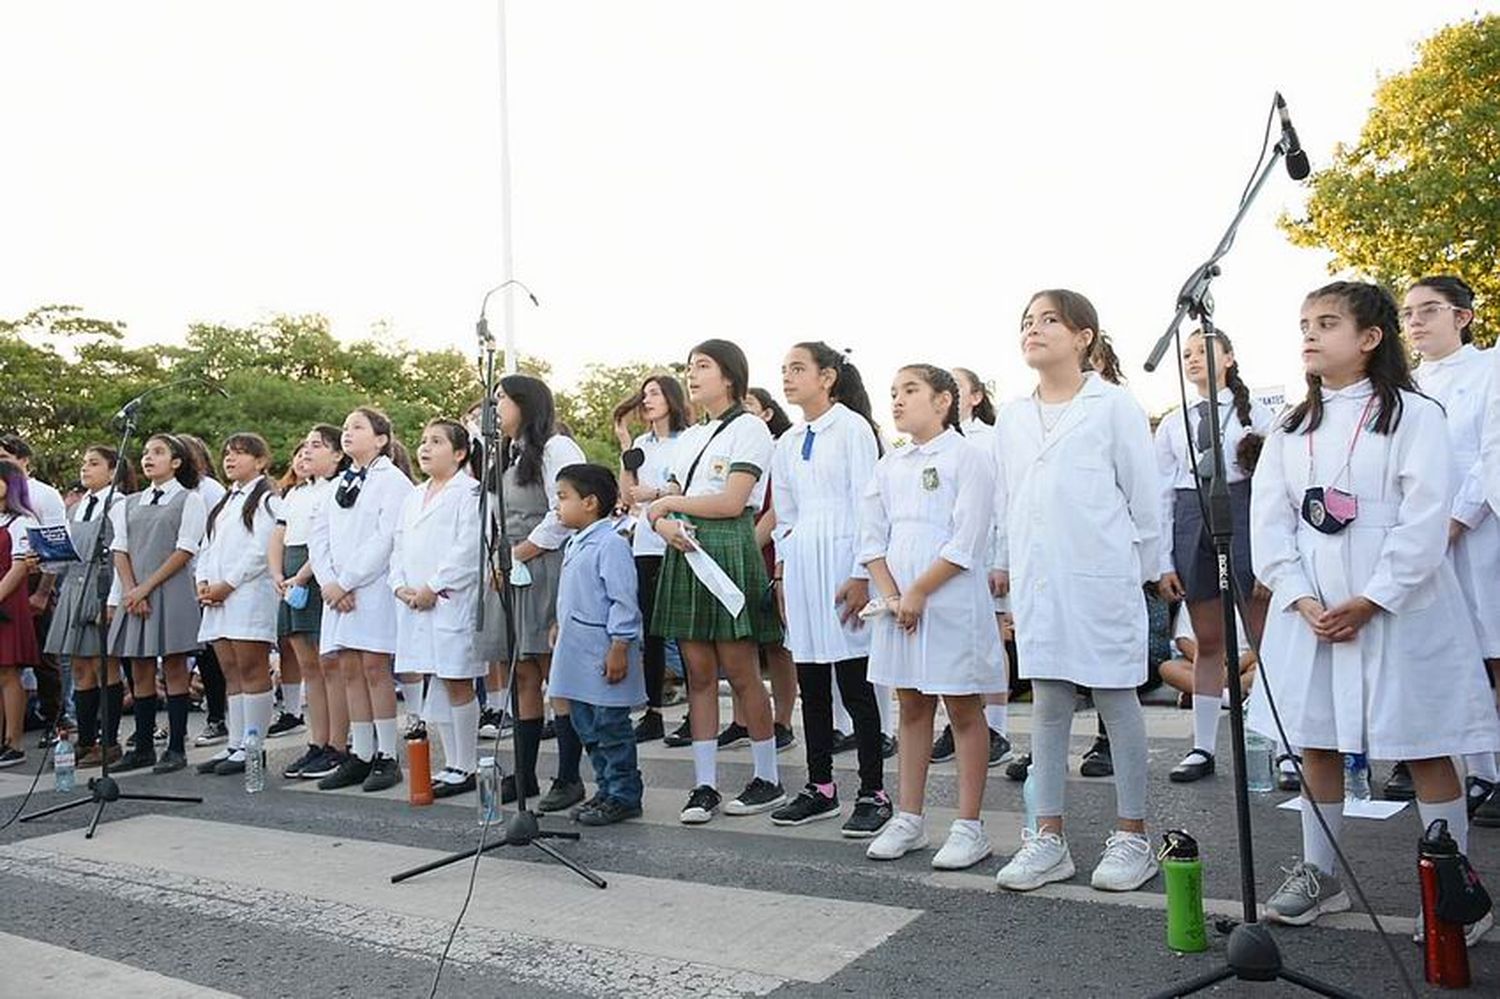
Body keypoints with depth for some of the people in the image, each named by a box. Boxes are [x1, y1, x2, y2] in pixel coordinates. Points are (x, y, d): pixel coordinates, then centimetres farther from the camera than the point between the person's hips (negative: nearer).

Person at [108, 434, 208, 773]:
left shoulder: (189, 500, 2)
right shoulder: (130, 504, 17)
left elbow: (185, 550, -6)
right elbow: (120, 549, 10)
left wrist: (147, 586, -11)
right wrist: (130, 590, -5)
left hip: (173, 592, -5)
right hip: (134, 596, 5)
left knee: (174, 670, -2)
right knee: (140, 672, 6)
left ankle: (176, 748, 2)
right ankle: (143, 748, 13)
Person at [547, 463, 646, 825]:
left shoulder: (610, 544, -16)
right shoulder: (574, 545, 15)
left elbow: (623, 601, -19)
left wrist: (619, 648, -21)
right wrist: (558, 628, 23)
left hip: (602, 655, -10)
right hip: (577, 654, 10)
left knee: (611, 729, -1)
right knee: (587, 728, 15)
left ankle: (624, 796, 10)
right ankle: (607, 789, 26)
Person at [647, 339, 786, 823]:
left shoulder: (749, 429, -2)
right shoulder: (689, 438, 19)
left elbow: (732, 502, -13)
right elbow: (663, 502, 15)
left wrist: (672, 503, -3)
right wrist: (663, 523, -8)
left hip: (728, 550, -7)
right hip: (685, 552, 7)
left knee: (741, 673, -1)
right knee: (699, 674, 6)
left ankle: (768, 779, 12)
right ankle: (704, 784, 12)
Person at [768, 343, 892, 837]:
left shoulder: (852, 428, -4)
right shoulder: (787, 444, 15)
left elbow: (867, 504, -9)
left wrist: (861, 575, -14)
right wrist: (783, 573, 13)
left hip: (841, 559, -6)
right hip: (800, 564, 7)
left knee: (855, 683, -3)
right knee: (811, 686, 10)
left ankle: (873, 793, 7)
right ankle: (820, 788, 20)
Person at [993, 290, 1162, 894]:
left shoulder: (1114, 406, -2)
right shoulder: (1013, 418, 12)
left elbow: (1144, 497, 0)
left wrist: (1140, 571, 2)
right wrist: (1007, 565, 15)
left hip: (1101, 578, -5)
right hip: (1036, 581, 5)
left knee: (1117, 703, 5)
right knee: (1047, 706, 9)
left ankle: (1132, 837, 18)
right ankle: (1048, 837, 18)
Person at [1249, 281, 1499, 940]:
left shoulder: (1413, 415, -3)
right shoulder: (1290, 429, 10)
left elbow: (1426, 520, -11)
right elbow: (1268, 521, 4)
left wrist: (1370, 601, -16)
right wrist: (1300, 598, -8)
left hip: (1397, 608, -4)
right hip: (1310, 610, 5)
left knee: (1424, 750, 2)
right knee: (1314, 741, 10)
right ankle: (1319, 875, 23)